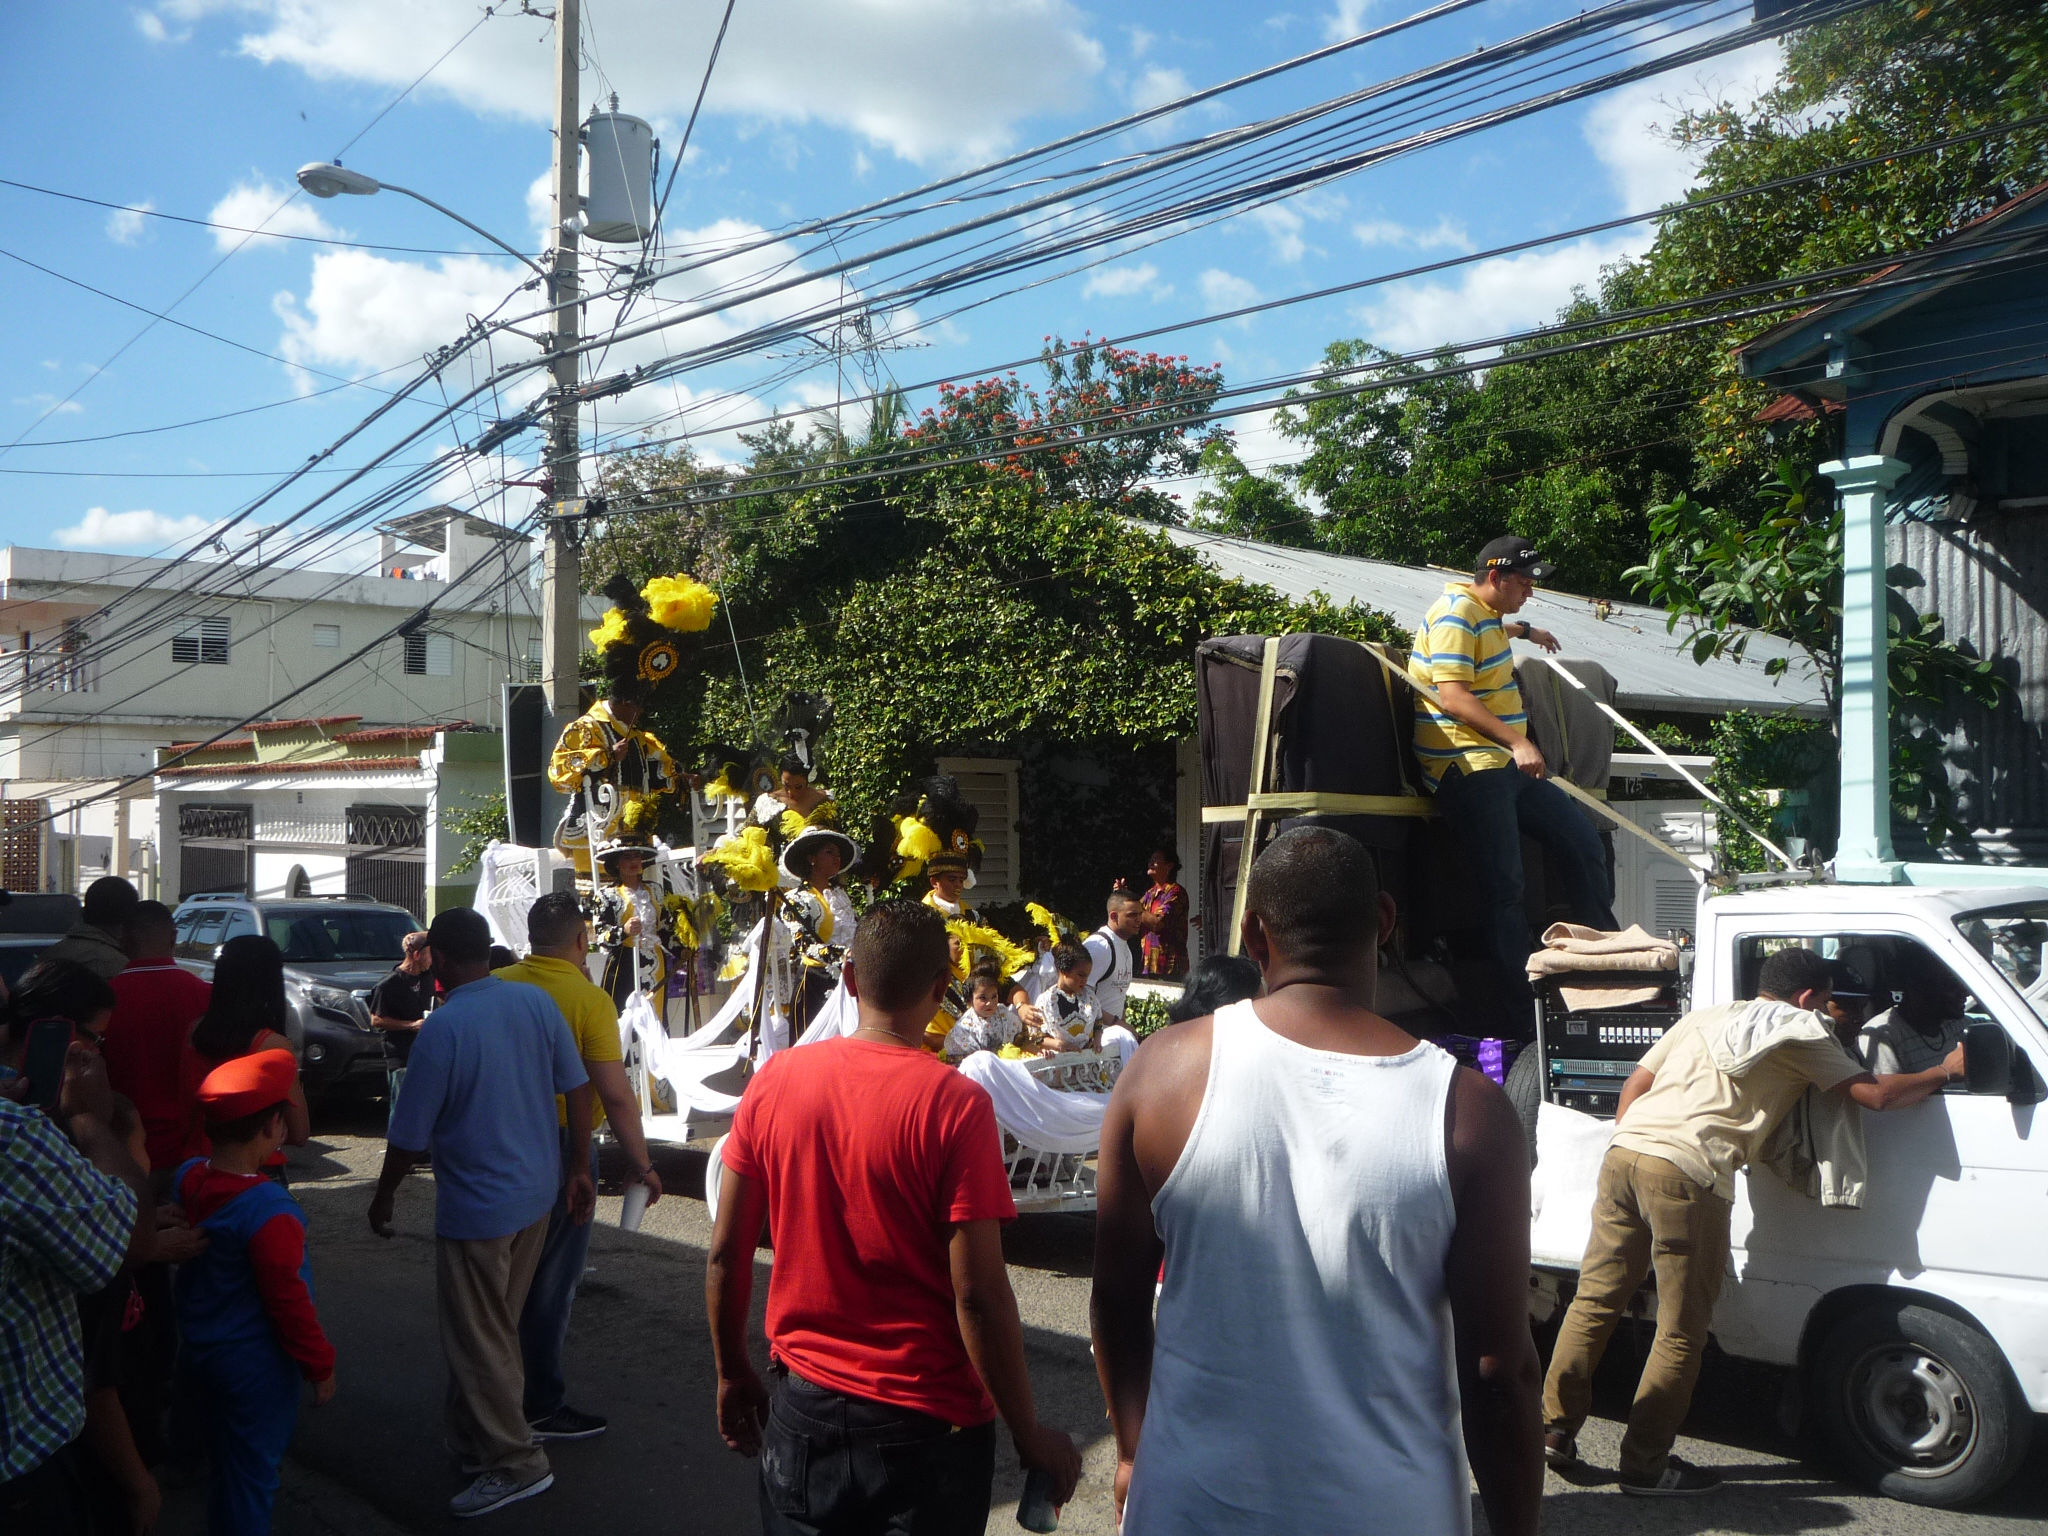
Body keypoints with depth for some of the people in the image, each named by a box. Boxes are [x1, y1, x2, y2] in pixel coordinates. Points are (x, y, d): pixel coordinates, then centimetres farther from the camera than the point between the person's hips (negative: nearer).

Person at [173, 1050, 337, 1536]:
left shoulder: (185, 1179, -8)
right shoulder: (269, 1210, -29)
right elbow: (288, 1300, -22)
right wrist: (320, 1365, -11)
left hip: (195, 1351, 7)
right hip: (254, 1366, -7)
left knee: (223, 1459, 24)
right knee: (253, 1468, 9)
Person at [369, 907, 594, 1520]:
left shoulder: (441, 1029, -20)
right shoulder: (536, 1002, -3)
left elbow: (410, 1135, -13)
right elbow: (577, 1087, 2)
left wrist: (384, 1197, 4)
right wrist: (580, 1168, 13)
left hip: (476, 1206, -7)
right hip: (538, 1194, 7)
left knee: (477, 1342, 6)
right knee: (495, 1330, 21)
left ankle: (515, 1463, 11)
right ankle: (478, 1443, 33)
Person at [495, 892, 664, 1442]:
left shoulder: (496, 985, -2)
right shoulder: (588, 999, -17)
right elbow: (616, 1094, -19)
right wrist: (642, 1165, -10)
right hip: (562, 1145, -5)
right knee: (552, 1274, 5)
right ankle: (541, 1407, 13)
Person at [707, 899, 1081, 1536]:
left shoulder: (775, 1079, -6)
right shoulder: (956, 1105, -18)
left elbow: (725, 1255, 0)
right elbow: (977, 1295, -19)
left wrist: (732, 1375, 15)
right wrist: (1030, 1435, -8)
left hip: (803, 1409, 3)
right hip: (928, 1428, -3)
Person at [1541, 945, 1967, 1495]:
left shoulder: (1702, 1017, 27)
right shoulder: (1802, 1033, 10)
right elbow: (1876, 1094, 8)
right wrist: (1945, 1071, 23)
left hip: (1623, 1153, 7)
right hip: (1687, 1173, -6)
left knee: (1595, 1301, 15)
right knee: (1681, 1332, 5)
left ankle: (1555, 1428, 19)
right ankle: (1645, 1464, 11)